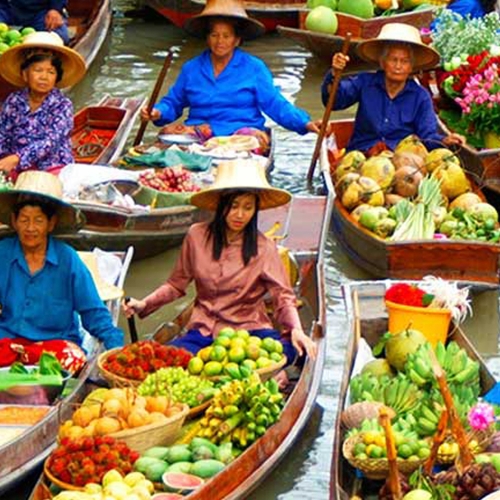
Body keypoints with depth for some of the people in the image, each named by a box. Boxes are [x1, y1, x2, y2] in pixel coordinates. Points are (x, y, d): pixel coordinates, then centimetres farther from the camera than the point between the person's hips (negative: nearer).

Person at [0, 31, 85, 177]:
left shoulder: (62, 105, -4)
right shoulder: (13, 102, 6)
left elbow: (50, 142, -17)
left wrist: (16, 158, -31)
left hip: (53, 168, -2)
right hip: (18, 170, 2)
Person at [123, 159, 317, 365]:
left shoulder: (263, 248, -2)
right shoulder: (197, 236, 2)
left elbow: (283, 297, -5)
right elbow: (176, 285, 13)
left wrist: (296, 329, -24)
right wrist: (144, 304, -1)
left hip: (248, 330, -2)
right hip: (204, 331, 2)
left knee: (286, 350, -36)